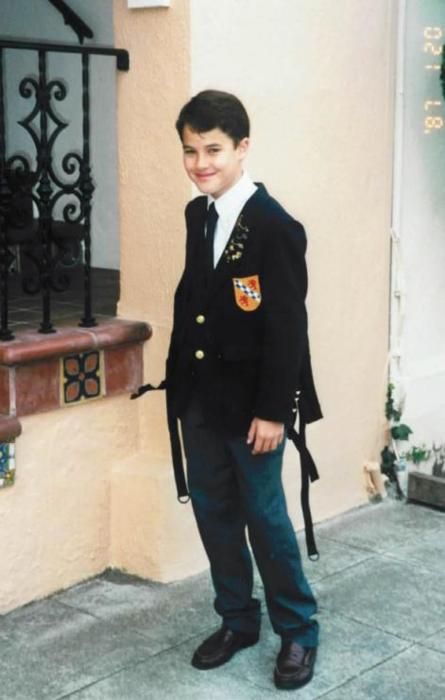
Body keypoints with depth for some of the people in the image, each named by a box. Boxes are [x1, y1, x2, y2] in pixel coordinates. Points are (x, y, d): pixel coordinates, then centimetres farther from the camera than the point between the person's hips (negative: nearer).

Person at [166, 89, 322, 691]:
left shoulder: (274, 225, -17)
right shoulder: (197, 214, 6)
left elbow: (287, 325, -17)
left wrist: (273, 409, -18)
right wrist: (178, 378, 14)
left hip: (250, 401, -7)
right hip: (200, 397, 7)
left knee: (265, 516, 3)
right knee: (213, 513, 13)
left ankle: (298, 631, 21)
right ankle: (237, 620, 30)